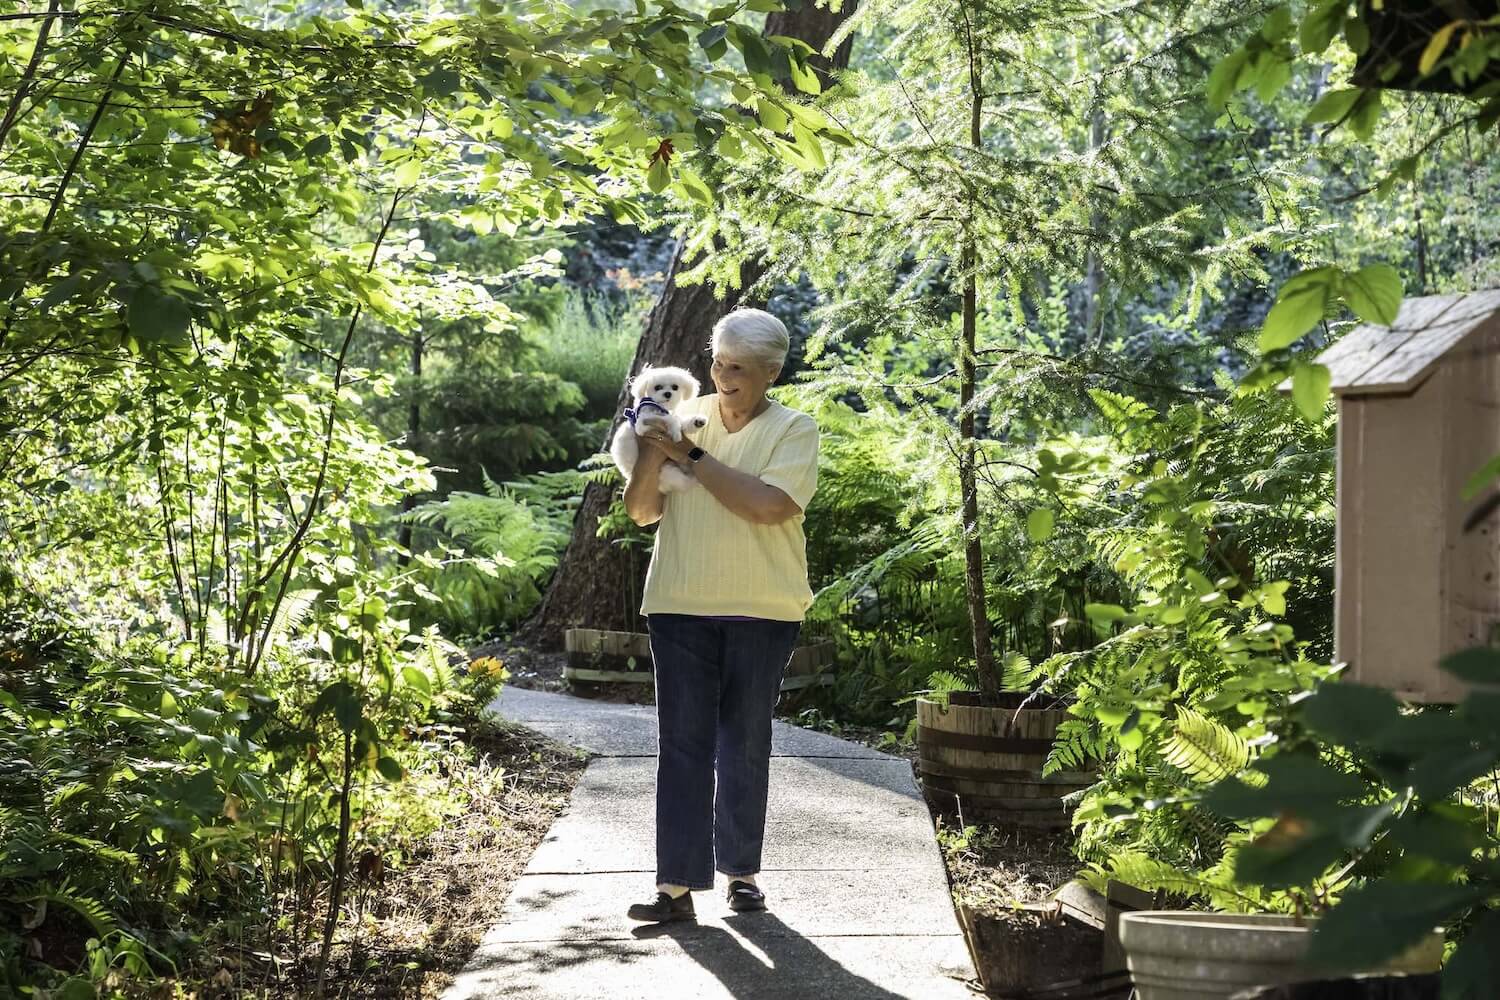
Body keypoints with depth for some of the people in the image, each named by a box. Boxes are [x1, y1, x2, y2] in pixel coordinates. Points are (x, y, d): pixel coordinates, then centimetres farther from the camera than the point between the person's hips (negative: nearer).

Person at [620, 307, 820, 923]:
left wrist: (691, 456, -15)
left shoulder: (793, 430, -2)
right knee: (682, 744, -2)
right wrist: (652, 454, -14)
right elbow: (642, 512, 4)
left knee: (745, 747, 8)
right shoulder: (683, 419, 7)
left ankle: (741, 871, 21)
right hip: (681, 606, 2)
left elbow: (769, 506, -19)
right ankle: (677, 884, -3)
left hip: (762, 612, -2)